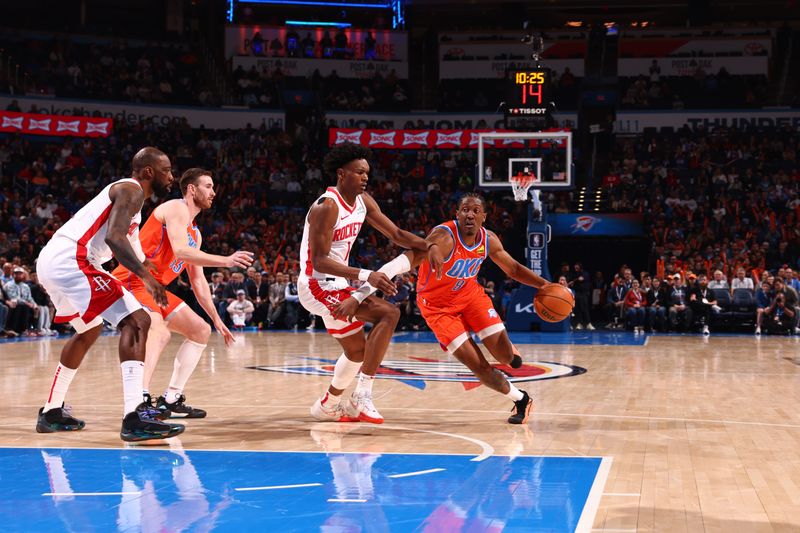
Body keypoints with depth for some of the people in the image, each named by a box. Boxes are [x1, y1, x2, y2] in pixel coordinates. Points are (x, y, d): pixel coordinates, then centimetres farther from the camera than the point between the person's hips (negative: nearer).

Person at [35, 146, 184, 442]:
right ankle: (135, 418, -24)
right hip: (71, 261, -11)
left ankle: (51, 412, 36)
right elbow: (114, 238, -21)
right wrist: (146, 276, -23)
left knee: (89, 330, 30)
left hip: (51, 262, 11)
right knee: (136, 321, -15)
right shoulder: (131, 190, -5)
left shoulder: (124, 192, 25)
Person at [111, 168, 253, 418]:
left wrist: (217, 319, 21)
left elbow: (198, 280, 23)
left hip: (155, 287, 10)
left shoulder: (195, 233, 19)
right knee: (160, 332, -34)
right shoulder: (176, 209, -10)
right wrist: (226, 261, -24)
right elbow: (181, 251, -26)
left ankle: (171, 400, 13)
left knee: (201, 331, 12)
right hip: (132, 282, -10)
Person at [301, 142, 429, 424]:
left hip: (336, 285, 10)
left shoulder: (363, 201, 5)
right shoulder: (327, 207, -22)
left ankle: (328, 406, 42)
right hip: (318, 286, -10)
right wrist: (364, 275, -35)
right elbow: (319, 261, -27)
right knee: (389, 314, -22)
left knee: (357, 350, 23)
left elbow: (396, 234, 9)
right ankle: (362, 396, -21)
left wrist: (433, 247, -7)